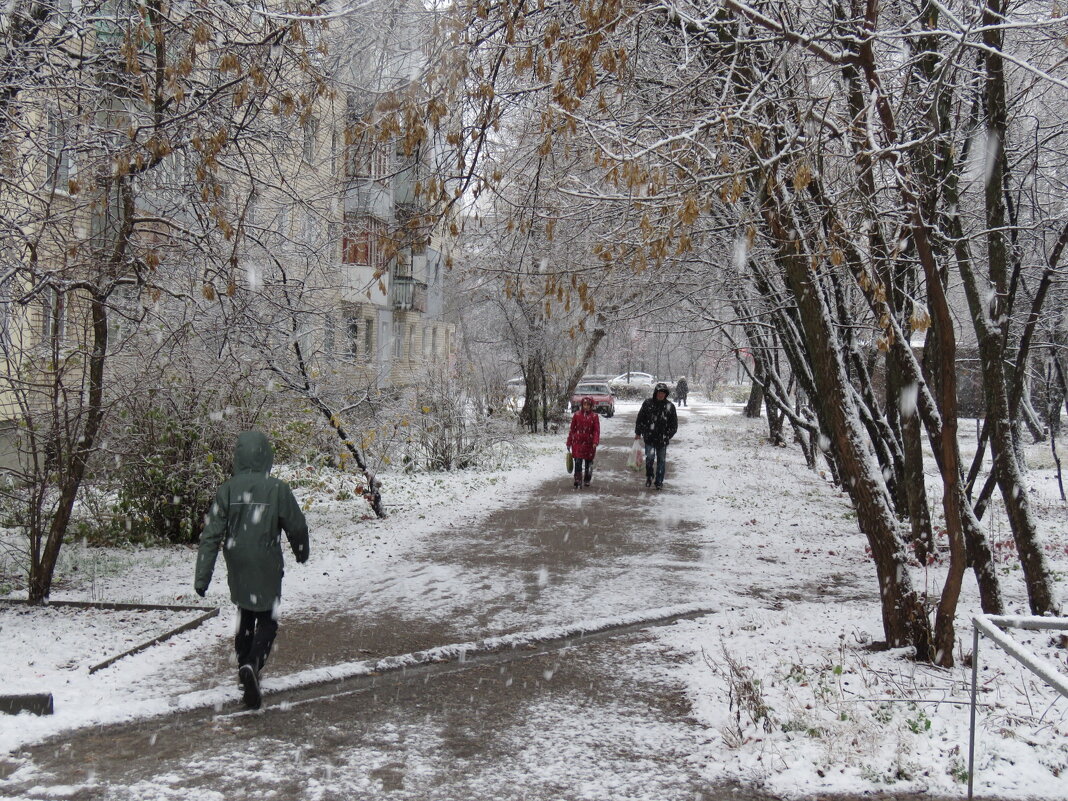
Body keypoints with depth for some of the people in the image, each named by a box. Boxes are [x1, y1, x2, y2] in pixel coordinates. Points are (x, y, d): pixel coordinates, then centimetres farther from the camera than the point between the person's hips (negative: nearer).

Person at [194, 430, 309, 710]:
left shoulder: (227, 490, -6)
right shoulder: (277, 488, -13)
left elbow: (211, 534, -7)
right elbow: (297, 527, -2)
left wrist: (202, 576, -4)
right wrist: (301, 551, 19)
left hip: (237, 569, 3)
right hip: (267, 568, -3)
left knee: (245, 616, 22)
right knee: (268, 619, 7)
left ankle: (245, 665, 29)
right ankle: (252, 664, -16)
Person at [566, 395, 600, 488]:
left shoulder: (594, 416, -1)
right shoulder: (576, 415, 1)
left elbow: (597, 430, -3)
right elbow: (572, 429, 6)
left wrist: (595, 442, -17)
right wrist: (569, 442, 5)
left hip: (589, 443, 1)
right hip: (578, 442, -1)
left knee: (588, 462, 11)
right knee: (578, 462, -10)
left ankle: (587, 480, 28)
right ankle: (577, 481, -9)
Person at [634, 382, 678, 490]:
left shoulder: (670, 406, 0)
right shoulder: (647, 403, -1)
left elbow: (674, 424, 4)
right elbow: (640, 419, 8)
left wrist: (668, 436, -5)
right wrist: (638, 433, 7)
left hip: (662, 439, 1)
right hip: (649, 437, -1)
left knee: (661, 460, 7)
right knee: (650, 457, -9)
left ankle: (659, 482, 19)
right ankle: (649, 476, 18)